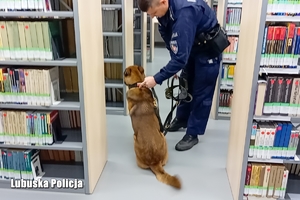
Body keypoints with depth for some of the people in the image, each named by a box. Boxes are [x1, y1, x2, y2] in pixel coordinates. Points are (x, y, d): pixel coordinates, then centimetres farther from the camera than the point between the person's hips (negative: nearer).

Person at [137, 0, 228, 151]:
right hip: (191, 45, 8)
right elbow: (167, 35, 1)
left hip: (208, 48, -8)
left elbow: (181, 56, -40)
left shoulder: (184, 13, -40)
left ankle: (193, 134, 10)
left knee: (201, 92, -2)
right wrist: (173, 69, -3)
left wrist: (156, 79, -36)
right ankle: (182, 119, 36)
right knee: (186, 84, 18)